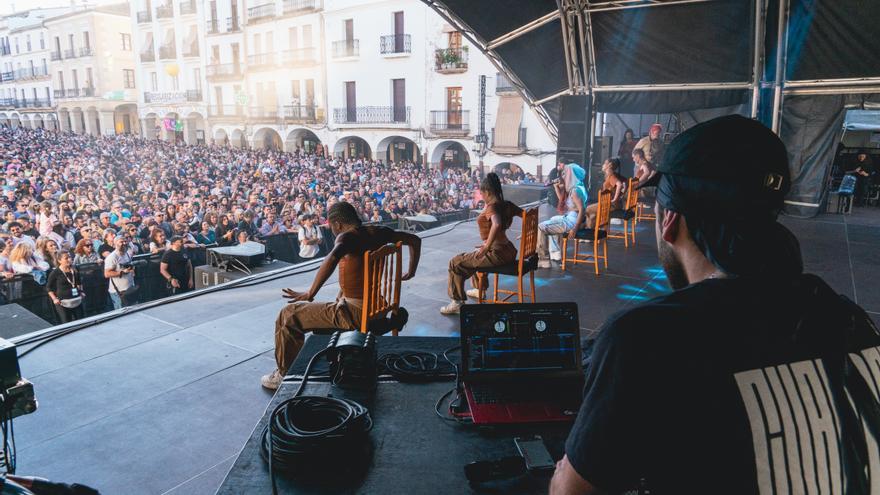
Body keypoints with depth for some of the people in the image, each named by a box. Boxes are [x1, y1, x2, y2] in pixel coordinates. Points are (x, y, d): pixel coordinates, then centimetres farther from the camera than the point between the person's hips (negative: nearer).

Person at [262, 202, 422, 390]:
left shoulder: (347, 236, -17)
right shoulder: (377, 232, 4)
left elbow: (332, 258, -39)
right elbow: (414, 240, 12)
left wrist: (310, 294, -30)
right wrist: (411, 272, 23)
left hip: (354, 314, -8)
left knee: (288, 315, 6)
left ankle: (285, 374, 18)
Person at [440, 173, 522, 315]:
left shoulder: (491, 207, -20)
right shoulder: (507, 205, 4)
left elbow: (496, 225, -41)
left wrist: (487, 247, -34)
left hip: (497, 254, -9)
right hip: (509, 251, 9)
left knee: (456, 263, -1)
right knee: (477, 254, 37)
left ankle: (457, 303, 2)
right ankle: (480, 289, 51)